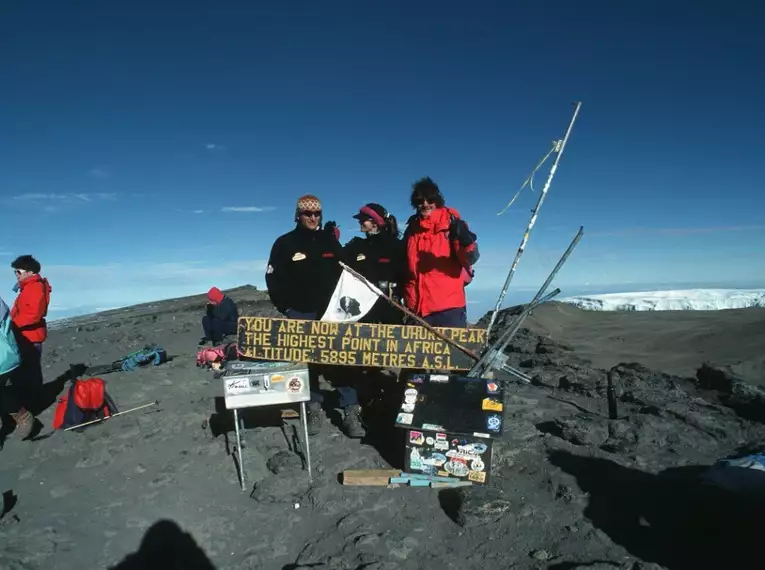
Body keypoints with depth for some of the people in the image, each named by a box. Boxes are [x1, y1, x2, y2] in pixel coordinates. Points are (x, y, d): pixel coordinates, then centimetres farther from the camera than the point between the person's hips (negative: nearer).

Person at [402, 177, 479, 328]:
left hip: (449, 304, -4)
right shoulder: (412, 229, 12)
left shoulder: (451, 223, -1)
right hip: (420, 306, 5)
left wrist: (466, 242, -31)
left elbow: (470, 259, -11)